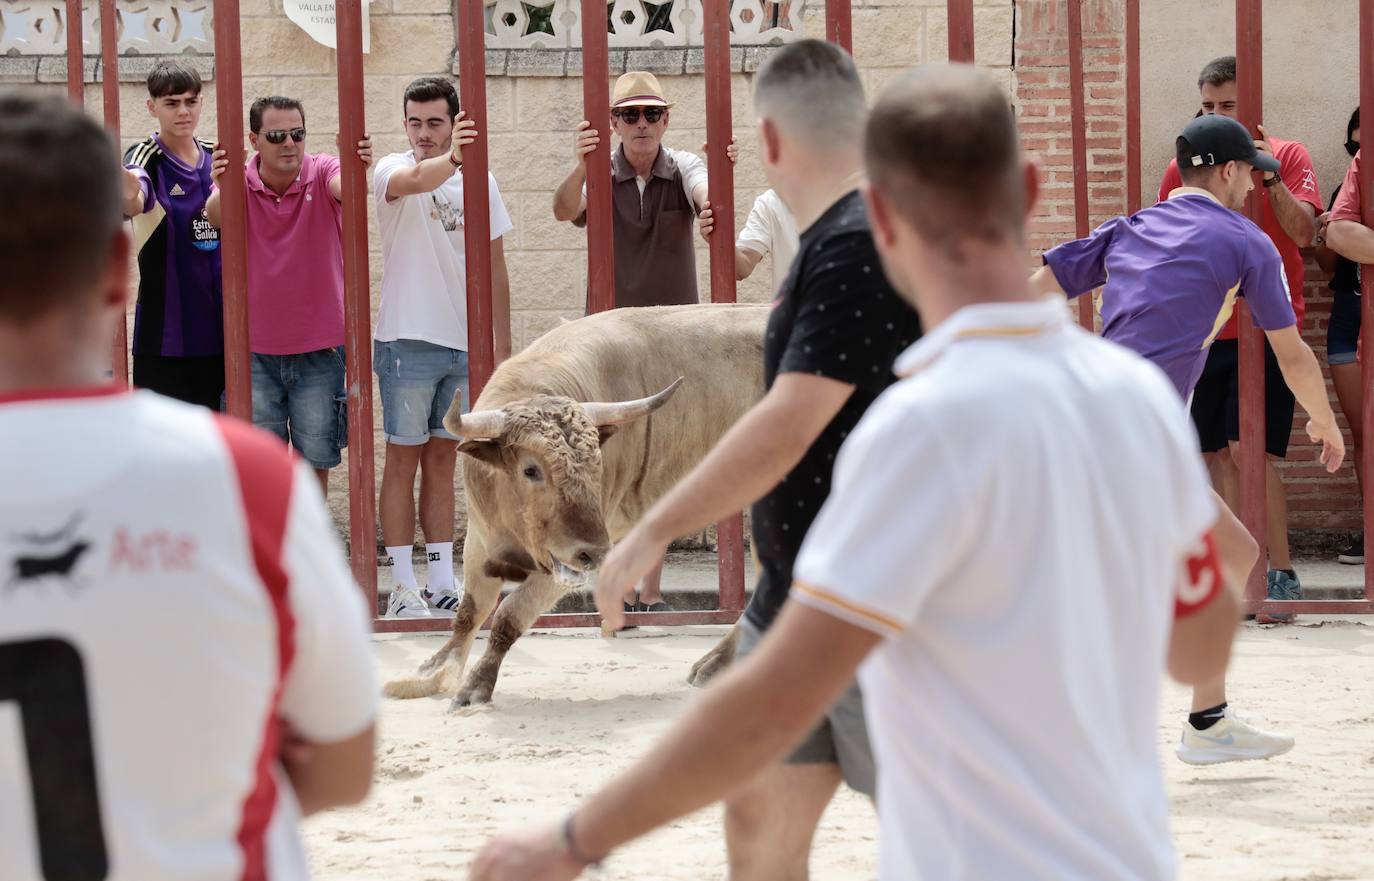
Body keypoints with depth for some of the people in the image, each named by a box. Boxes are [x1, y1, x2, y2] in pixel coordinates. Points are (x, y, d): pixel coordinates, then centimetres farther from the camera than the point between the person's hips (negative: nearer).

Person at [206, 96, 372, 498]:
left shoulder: (321, 173, -8)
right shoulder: (241, 182, -8)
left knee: (315, 460, 7)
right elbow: (215, 216, -29)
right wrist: (222, 190, -53)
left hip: (319, 348, 0)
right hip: (256, 350, 0)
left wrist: (359, 170, -56)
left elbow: (345, 188, -31)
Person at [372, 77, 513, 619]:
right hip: (408, 341, -4)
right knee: (404, 458, -1)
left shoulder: (479, 181, 8)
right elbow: (414, 180, -32)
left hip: (465, 344, 4)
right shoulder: (392, 170, -6)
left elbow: (494, 264, 14)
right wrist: (450, 159, -53)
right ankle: (404, 588, 1)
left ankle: (442, 584, 13)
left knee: (442, 461, 10)